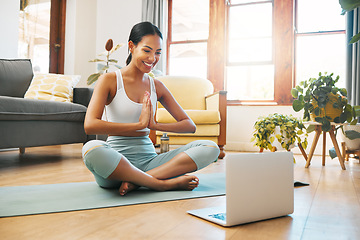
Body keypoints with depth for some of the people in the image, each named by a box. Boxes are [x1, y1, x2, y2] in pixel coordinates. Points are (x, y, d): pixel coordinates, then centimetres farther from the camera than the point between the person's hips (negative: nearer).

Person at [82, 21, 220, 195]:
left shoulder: (157, 86, 12)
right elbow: (89, 125, -17)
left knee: (210, 148, -13)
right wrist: (139, 124, -17)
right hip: (116, 160, -4)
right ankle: (165, 184, -24)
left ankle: (138, 180, -25)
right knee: (91, 149, -39)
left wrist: (155, 125, -9)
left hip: (148, 161, 4)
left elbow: (190, 125, 9)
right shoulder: (109, 80, -1)